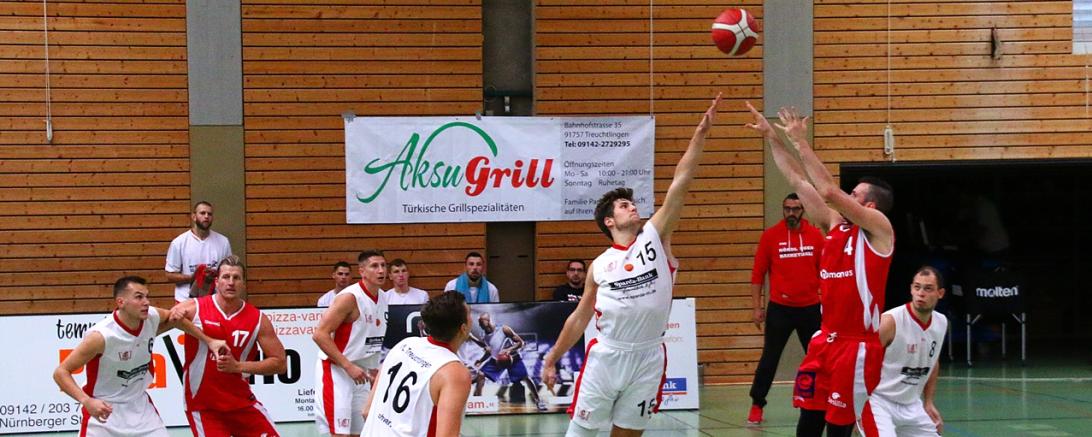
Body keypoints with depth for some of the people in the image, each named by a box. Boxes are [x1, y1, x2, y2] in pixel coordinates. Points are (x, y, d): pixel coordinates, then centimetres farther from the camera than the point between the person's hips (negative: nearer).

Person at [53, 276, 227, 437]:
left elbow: (174, 318, 16)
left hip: (140, 406, 6)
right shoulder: (101, 336, -28)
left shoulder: (152, 317, -11)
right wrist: (87, 401, -38)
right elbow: (61, 372, -24)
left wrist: (208, 341, 15)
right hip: (103, 410, -6)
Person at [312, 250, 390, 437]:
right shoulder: (350, 297, -18)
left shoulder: (382, 297, 7)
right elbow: (320, 334, -23)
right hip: (335, 370, -8)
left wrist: (373, 370, 18)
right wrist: (348, 366, -25)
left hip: (359, 373, 8)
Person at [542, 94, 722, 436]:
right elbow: (580, 317, 14)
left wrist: (700, 135, -13)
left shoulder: (655, 236, 2)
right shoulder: (599, 266, 5)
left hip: (648, 358, 0)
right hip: (606, 355, 0)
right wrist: (551, 359, 15)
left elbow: (680, 183, -6)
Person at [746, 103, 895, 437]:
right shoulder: (834, 224, 12)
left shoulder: (879, 227, -9)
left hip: (859, 344, -7)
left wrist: (800, 142, -16)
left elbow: (829, 190, -19)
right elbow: (798, 181, 12)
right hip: (826, 338, 7)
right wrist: (771, 137, 7)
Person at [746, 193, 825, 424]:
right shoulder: (770, 236, -2)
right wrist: (757, 307, -2)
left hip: (810, 308, 2)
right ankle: (757, 405, 11)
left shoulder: (816, 235, 2)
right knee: (769, 359, 1)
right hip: (779, 309, -2)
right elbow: (758, 273, 1)